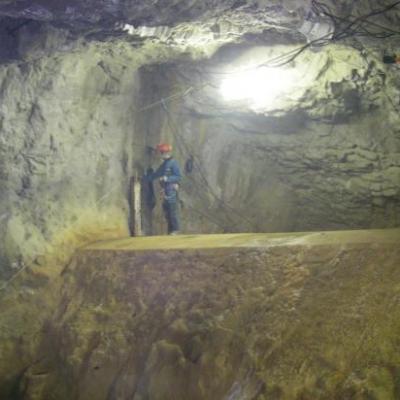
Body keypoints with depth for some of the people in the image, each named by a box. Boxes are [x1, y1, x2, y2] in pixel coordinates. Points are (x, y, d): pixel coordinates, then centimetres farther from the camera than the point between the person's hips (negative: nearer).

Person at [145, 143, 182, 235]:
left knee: (173, 209, -10)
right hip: (165, 190, 9)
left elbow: (178, 176, -14)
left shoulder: (173, 163, -9)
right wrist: (146, 177, 25)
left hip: (172, 189, -9)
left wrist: (166, 178, -19)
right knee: (166, 210, 9)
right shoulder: (164, 164, 18)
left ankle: (176, 229, -7)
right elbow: (156, 174, 28)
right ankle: (171, 230, 15)